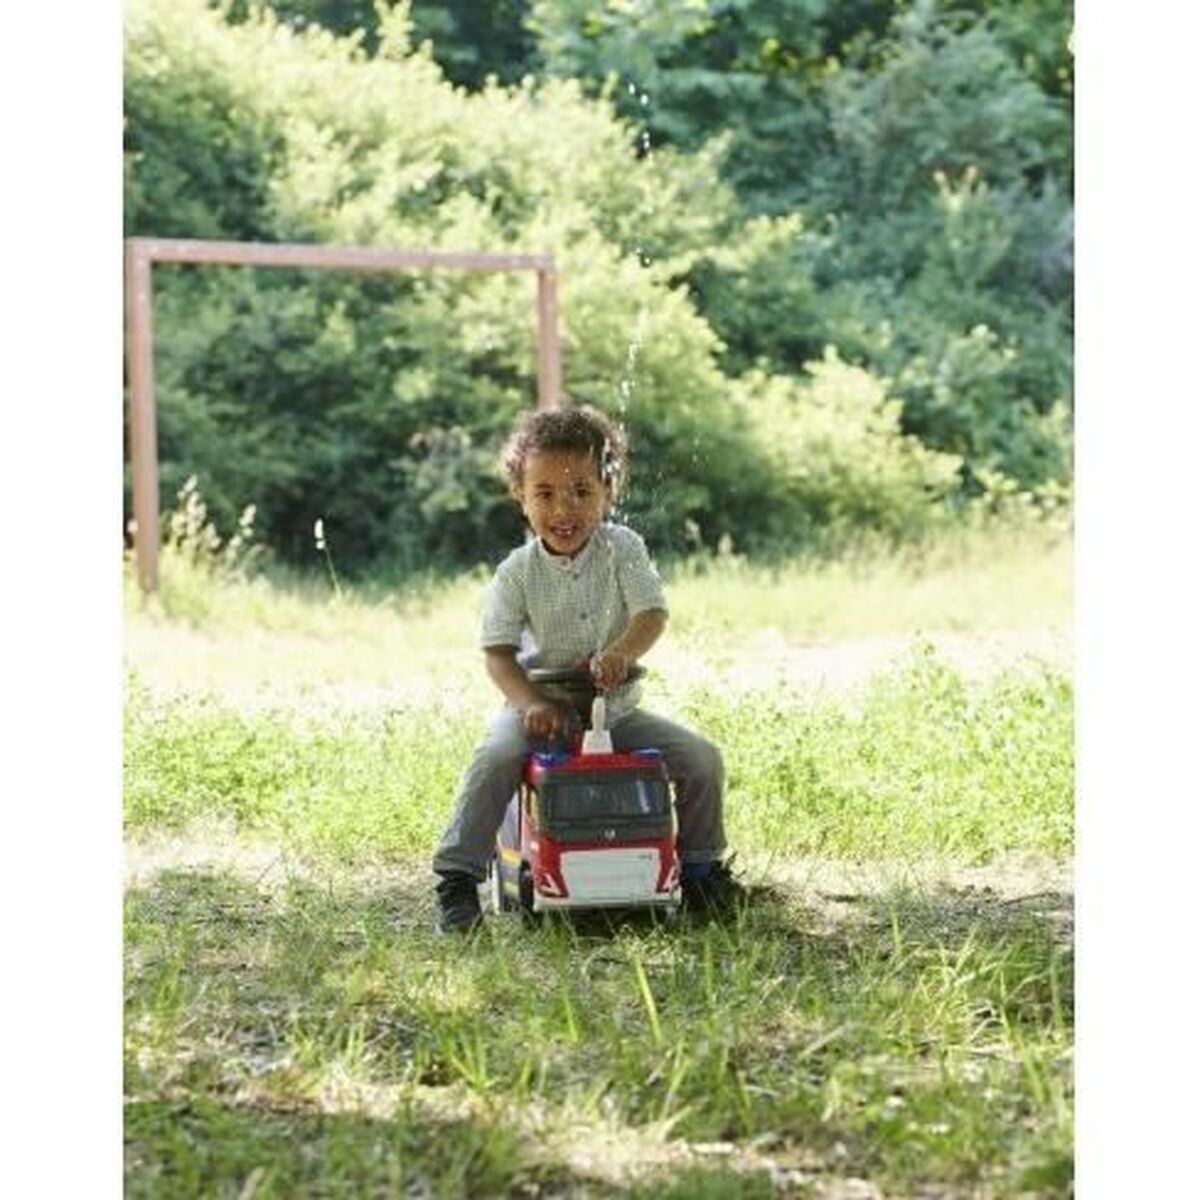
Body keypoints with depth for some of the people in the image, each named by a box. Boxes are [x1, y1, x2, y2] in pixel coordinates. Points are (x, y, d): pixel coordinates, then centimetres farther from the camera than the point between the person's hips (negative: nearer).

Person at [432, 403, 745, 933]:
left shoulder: (622, 549, -4)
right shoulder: (516, 574, -7)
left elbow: (652, 613, -15)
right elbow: (498, 653, -10)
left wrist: (623, 652, -37)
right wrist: (531, 704, -28)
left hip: (615, 709, 2)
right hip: (540, 705, -2)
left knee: (701, 759, -10)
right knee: (493, 759, -31)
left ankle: (701, 869, 10)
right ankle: (457, 878, -23)